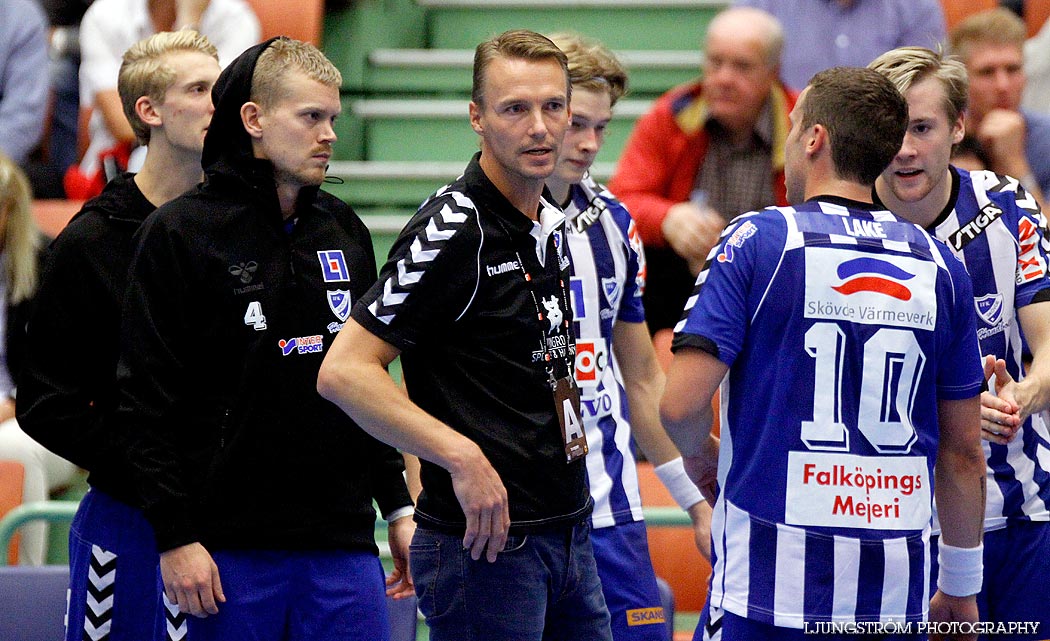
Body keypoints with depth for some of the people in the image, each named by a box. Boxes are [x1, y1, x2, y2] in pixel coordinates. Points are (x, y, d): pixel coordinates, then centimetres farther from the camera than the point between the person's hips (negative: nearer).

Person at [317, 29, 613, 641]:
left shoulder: (553, 223, 11)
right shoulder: (456, 229, -15)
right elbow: (344, 371, -20)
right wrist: (463, 456, -24)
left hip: (570, 537, 8)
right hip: (485, 544, -8)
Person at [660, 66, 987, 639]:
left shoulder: (757, 240, -5)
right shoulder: (939, 267, 7)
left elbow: (680, 405, -11)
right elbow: (963, 454, 10)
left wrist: (701, 456, 12)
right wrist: (960, 590, 20)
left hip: (770, 585, -3)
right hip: (896, 590, 4)